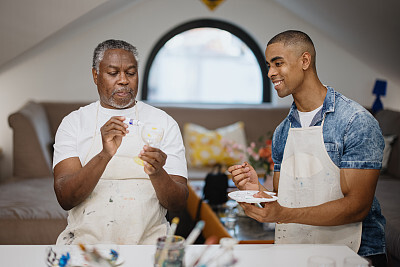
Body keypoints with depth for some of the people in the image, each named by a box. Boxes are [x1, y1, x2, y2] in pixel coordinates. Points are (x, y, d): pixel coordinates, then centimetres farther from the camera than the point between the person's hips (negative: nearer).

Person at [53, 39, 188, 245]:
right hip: (87, 238, 0)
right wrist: (104, 155, -22)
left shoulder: (164, 123, 8)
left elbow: (178, 204, 2)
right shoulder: (74, 122, 7)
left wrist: (157, 174, -19)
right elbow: (65, 198, -6)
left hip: (148, 238, 0)